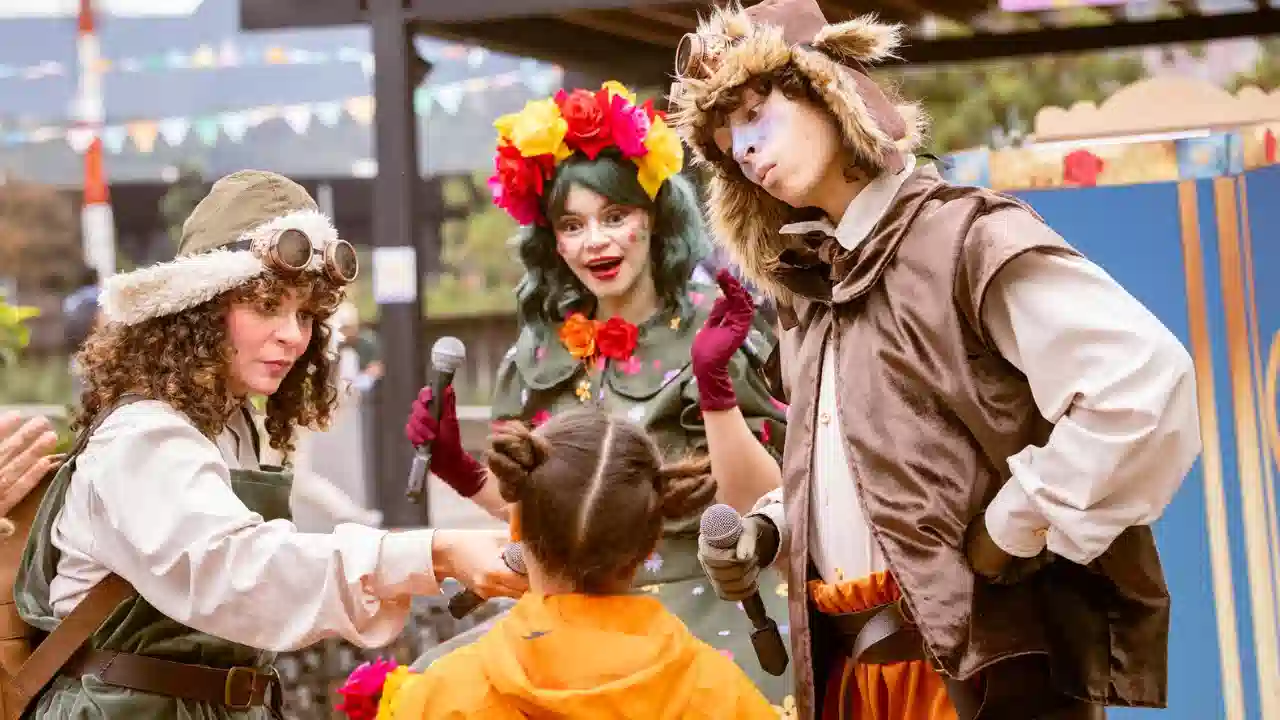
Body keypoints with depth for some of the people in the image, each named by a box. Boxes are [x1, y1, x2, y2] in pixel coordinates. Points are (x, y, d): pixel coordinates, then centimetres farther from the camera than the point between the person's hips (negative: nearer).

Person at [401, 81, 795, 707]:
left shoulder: (708, 331, -5)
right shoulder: (542, 350, 7)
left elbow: (757, 504, -11)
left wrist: (714, 383, -23)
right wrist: (460, 471, -2)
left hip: (708, 609, -4)